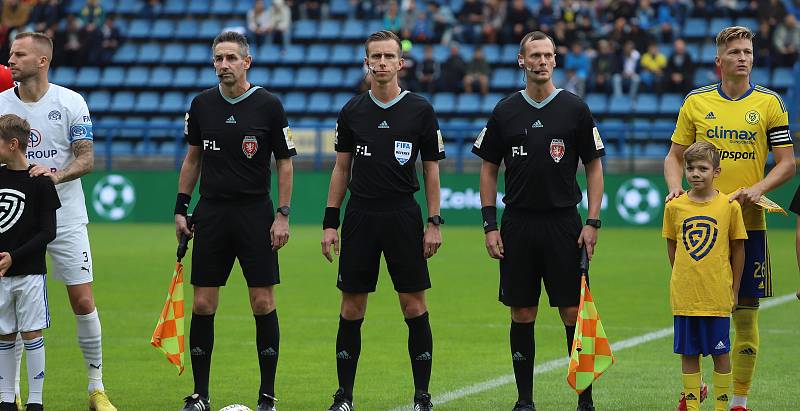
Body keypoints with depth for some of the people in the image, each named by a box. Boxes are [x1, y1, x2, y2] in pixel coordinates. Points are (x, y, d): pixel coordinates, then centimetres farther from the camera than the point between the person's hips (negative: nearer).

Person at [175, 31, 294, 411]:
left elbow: (285, 163, 0)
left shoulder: (268, 105, -4)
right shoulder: (202, 104, 5)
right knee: (202, 305, 1)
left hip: (255, 212, -3)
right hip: (211, 211, 3)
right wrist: (180, 208, 9)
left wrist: (283, 215, -7)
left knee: (263, 304, -3)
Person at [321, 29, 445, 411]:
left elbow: (431, 169, 3)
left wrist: (434, 223, -3)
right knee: (352, 308, 3)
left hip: (403, 216, -2)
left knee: (414, 305, -3)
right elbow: (341, 169, 11)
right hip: (359, 216, 2)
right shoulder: (352, 110, 6)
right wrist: (330, 222, 5)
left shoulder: (420, 110, 0)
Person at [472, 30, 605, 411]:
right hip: (518, 223, 2)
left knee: (573, 312, -3)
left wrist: (592, 223, -5)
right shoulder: (505, 111, 5)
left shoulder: (575, 108, 1)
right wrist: (490, 226, 2)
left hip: (564, 222, -2)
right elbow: (489, 168, 9)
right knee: (522, 314, 4)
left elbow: (594, 167, 4)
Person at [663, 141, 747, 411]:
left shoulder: (729, 206, -4)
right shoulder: (675, 207, 1)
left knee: (720, 353, 4)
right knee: (688, 353, 7)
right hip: (684, 295, 2)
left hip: (718, 296, -2)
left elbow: (738, 249, 4)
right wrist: (682, 281, 11)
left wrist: (734, 291, 5)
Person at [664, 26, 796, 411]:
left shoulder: (769, 103, 3)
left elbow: (786, 163, 3)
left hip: (749, 222, -1)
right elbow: (675, 156, 12)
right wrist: (675, 187, -8)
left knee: (746, 313, 0)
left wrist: (757, 189, -14)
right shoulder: (696, 102, 6)